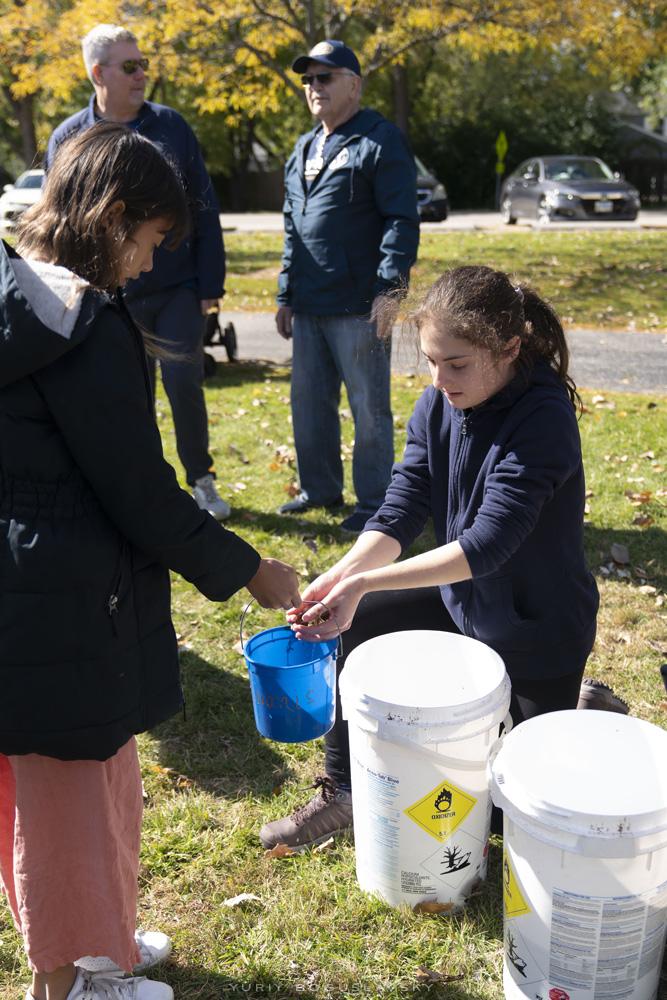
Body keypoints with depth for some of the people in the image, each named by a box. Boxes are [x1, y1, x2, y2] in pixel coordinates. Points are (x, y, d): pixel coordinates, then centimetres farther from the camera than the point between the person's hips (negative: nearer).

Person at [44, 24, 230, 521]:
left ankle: (202, 480, 15)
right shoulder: (69, 138, 2)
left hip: (179, 289, -1)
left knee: (184, 384, -4)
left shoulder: (171, 125, 2)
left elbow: (205, 209, 3)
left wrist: (211, 283, -3)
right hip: (112, 296, 1)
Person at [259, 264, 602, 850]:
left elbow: (488, 543, -37)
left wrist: (365, 583, -42)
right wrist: (341, 575, -32)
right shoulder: (438, 405, -9)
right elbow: (402, 507, -14)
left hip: (537, 631, -6)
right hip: (459, 599, 6)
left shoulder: (544, 418, -30)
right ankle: (342, 793, 17)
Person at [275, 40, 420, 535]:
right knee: (309, 402, 14)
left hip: (360, 307, -8)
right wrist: (286, 295, 19)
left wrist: (390, 289, -20)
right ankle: (320, 489, 29)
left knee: (369, 407, 1)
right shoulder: (304, 150, 19)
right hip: (309, 307, 8)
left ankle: (374, 503, 12)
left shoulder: (381, 141, -5)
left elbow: (402, 221, -12)